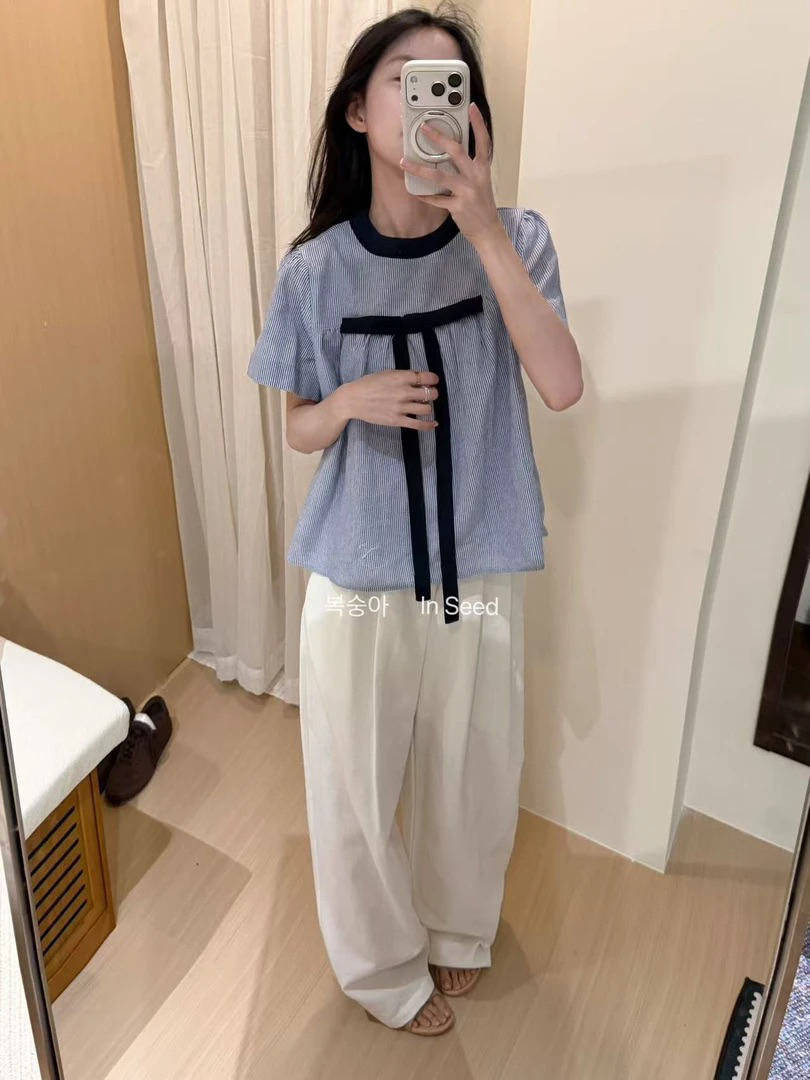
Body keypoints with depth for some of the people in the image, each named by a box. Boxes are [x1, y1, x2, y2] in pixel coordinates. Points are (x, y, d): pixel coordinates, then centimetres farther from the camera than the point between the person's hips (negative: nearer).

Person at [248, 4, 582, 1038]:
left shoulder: (514, 241, -9)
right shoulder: (316, 268, -8)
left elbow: (562, 386, -23)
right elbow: (299, 430, 2)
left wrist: (482, 228, -30)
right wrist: (353, 399, -21)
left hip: (479, 573, 1)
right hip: (358, 576, 0)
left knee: (470, 775, 19)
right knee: (358, 789, 13)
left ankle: (458, 928, 52)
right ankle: (384, 967, 43)